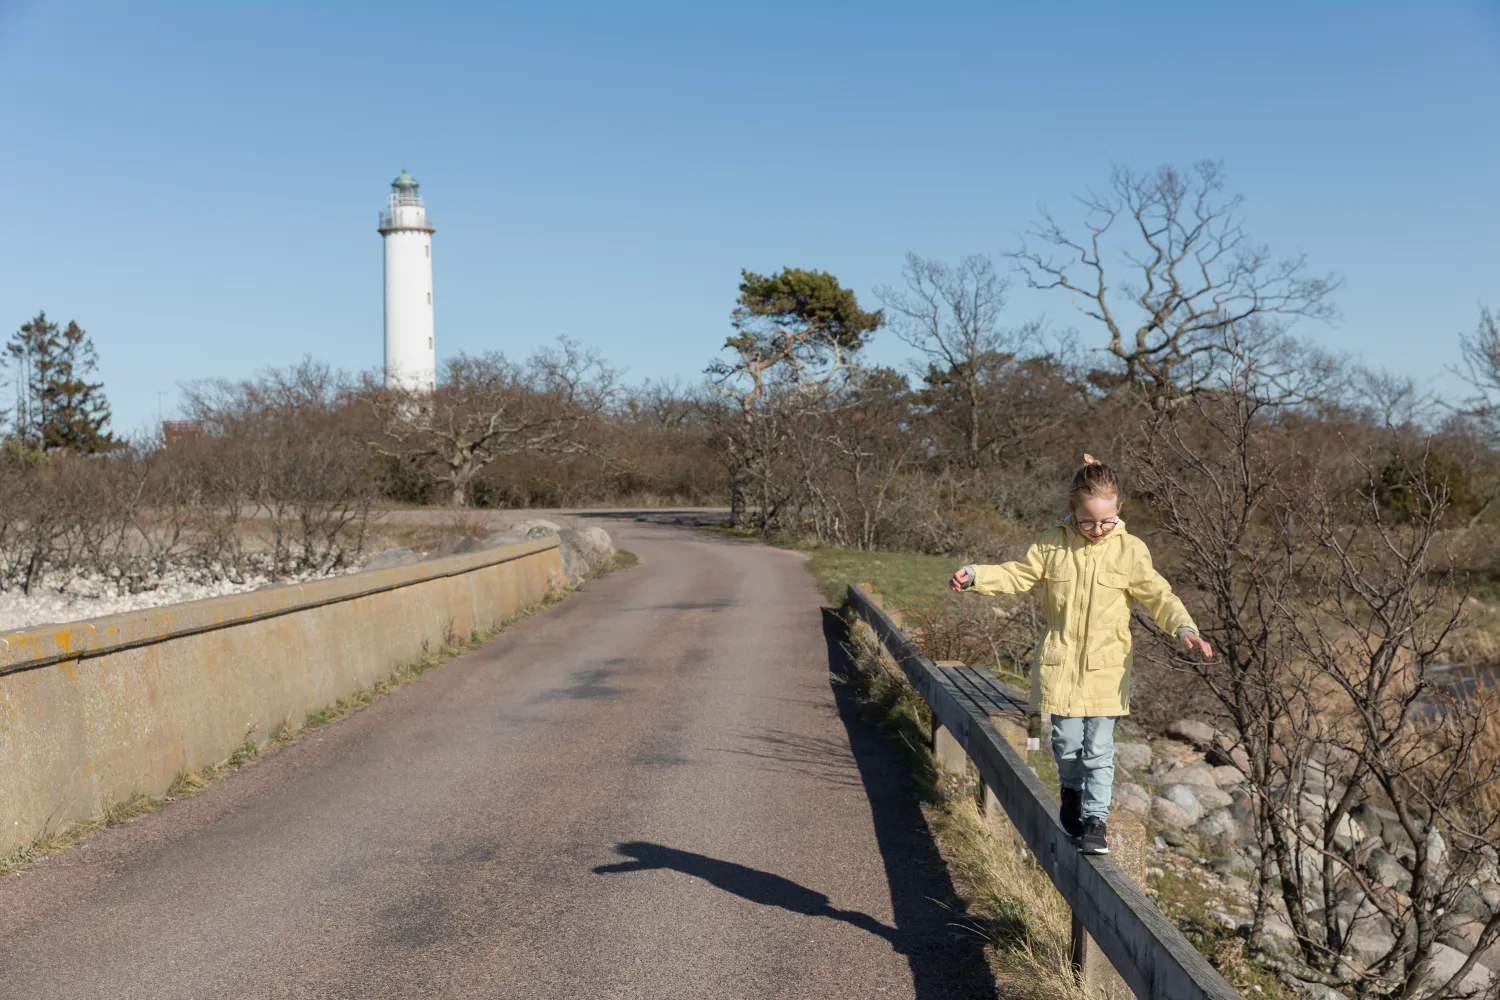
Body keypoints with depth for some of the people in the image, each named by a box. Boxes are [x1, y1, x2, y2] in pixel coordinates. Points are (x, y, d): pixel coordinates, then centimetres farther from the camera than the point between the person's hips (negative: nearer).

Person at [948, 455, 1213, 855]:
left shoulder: (1130, 551, -3)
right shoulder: (1052, 544, 1)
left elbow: (1159, 596, -2)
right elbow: (1017, 575, 9)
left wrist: (1185, 629, -18)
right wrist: (975, 575, -4)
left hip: (1106, 668, -1)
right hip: (1060, 664, 1)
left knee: (1099, 747, -1)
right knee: (1067, 740, 7)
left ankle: (1096, 818, 9)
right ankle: (1071, 792, 34)